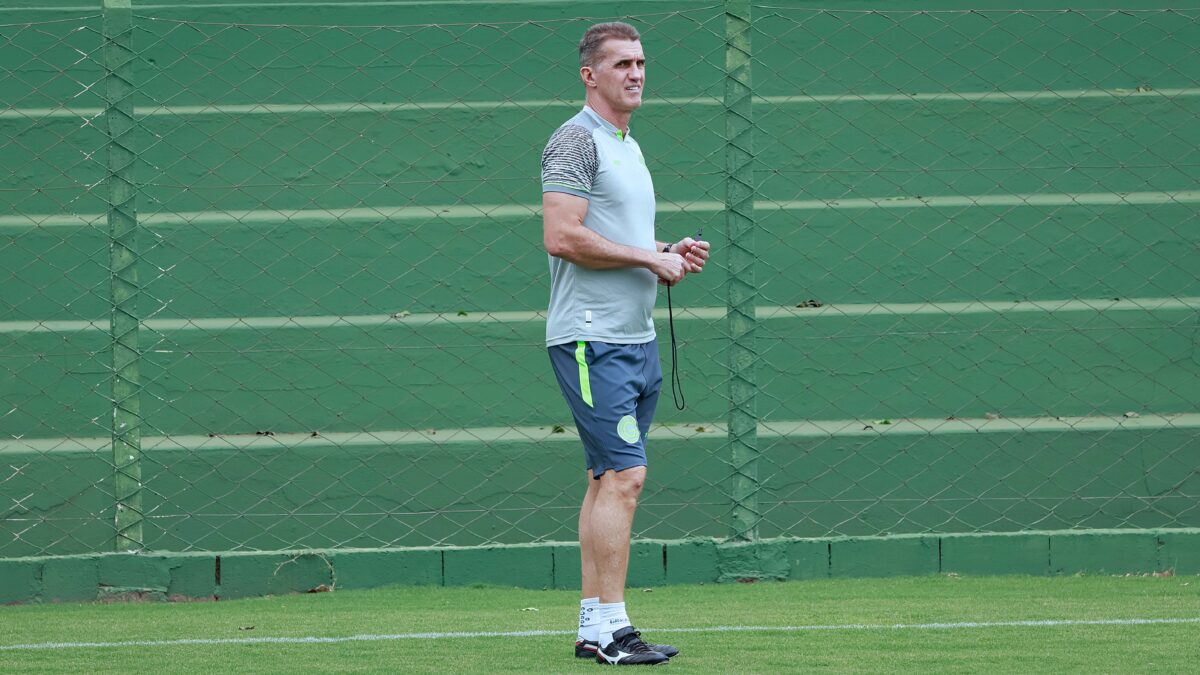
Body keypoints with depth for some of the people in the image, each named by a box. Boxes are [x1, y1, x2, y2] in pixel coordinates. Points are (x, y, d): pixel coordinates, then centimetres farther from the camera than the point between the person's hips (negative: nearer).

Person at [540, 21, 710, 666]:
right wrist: (651, 258, -15)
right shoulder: (576, 141, -10)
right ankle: (611, 627, -15)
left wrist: (672, 253, 11)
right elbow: (563, 237, -20)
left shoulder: (628, 148, 20)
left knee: (607, 480, 8)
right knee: (624, 475, -15)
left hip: (635, 339, 10)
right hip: (592, 339, -10)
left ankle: (593, 624, 10)